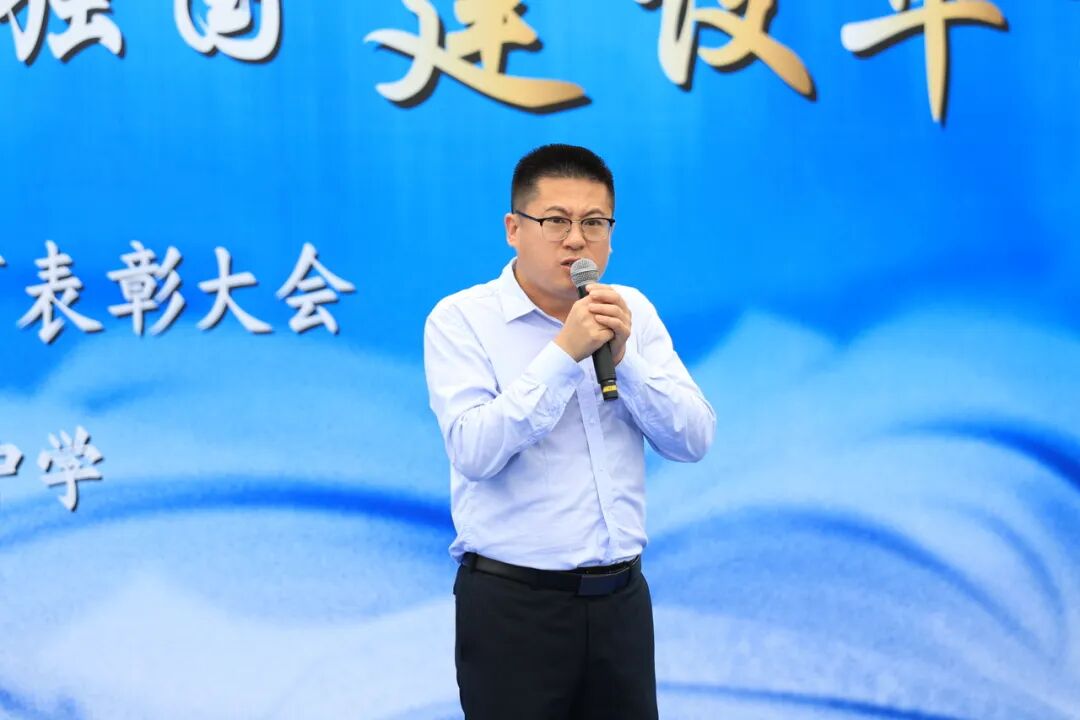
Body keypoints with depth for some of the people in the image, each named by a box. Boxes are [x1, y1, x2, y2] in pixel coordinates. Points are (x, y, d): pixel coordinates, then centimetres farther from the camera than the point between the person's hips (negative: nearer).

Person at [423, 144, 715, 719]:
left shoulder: (632, 311, 8)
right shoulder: (460, 319, -6)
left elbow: (693, 441, 1)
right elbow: (474, 452, -18)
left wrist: (624, 356, -13)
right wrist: (563, 353, -21)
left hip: (621, 597, 4)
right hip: (512, 604, -4)